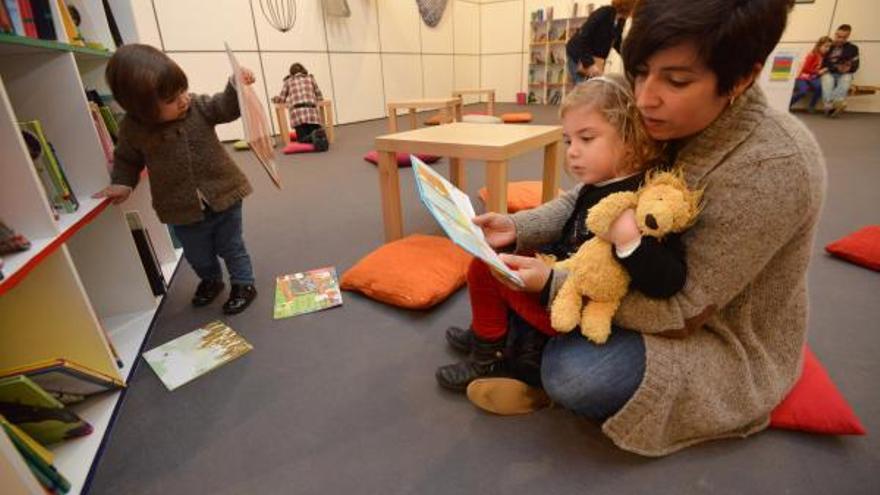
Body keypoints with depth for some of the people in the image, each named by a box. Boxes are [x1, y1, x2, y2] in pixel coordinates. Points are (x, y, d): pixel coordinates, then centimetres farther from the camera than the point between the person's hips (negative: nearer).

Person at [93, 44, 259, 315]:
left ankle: (243, 284, 32)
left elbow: (227, 107, -4)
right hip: (183, 211, 2)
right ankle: (211, 280, 49)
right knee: (198, 255, 21)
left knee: (231, 247, 13)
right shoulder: (133, 129, -9)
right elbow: (127, 158, 7)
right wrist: (122, 183, -6)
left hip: (223, 196, -1)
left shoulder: (199, 106, -10)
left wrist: (236, 87, -22)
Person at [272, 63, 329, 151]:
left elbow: (282, 99, 18)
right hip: (312, 110, 1)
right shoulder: (310, 78, 22)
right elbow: (319, 97, 22)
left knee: (302, 138, 2)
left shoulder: (288, 81, 20)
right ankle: (319, 135, -28)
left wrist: (274, 98, 40)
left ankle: (313, 136, -30)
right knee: (317, 133, 6)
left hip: (297, 111, -1)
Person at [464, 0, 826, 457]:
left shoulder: (772, 167, -30)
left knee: (569, 371, -29)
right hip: (658, 288, 7)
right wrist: (518, 228, -16)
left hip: (730, 342, -6)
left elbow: (682, 312, -27)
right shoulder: (661, 126, -10)